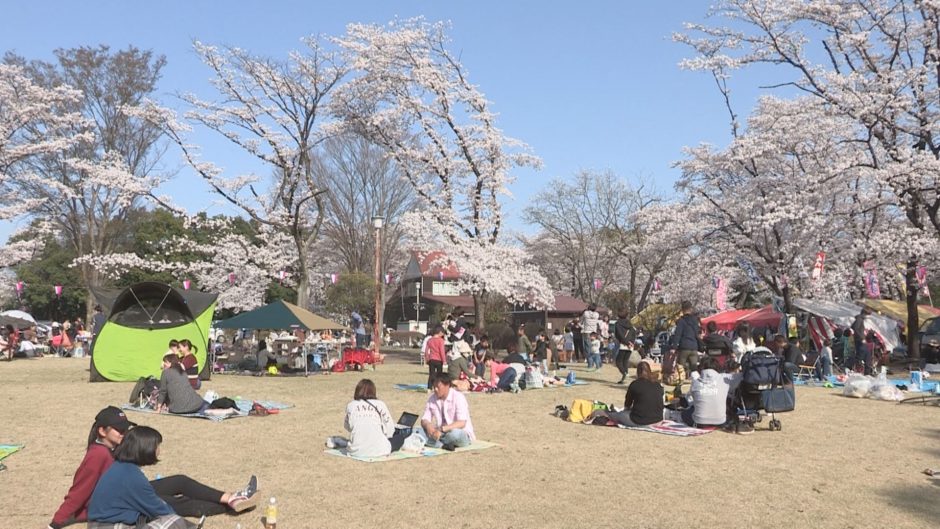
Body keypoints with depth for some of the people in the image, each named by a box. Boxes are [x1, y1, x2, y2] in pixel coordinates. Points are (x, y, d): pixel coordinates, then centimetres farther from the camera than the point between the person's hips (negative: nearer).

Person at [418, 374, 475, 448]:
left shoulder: (458, 397, -16)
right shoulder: (432, 399, 1)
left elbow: (461, 423, -25)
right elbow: (424, 420, 1)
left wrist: (442, 429, -36)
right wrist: (428, 426, -24)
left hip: (462, 434, -5)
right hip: (441, 433, 5)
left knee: (454, 433, -39)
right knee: (420, 431, -18)